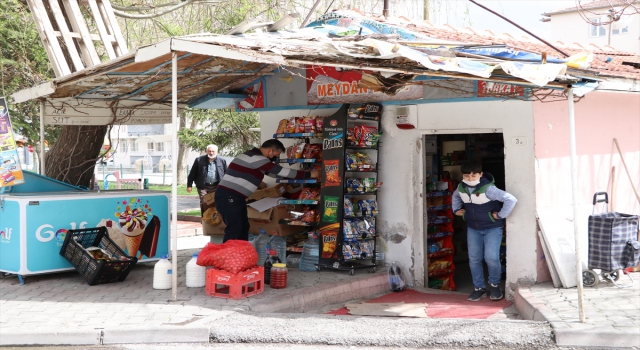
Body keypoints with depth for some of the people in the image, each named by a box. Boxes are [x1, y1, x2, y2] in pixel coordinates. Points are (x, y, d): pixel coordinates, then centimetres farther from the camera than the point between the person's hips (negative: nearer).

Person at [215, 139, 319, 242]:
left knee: (243, 227, 12)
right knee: (234, 229, -10)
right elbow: (281, 171, -18)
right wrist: (309, 174, -11)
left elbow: (274, 173, 26)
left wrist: (301, 174, 19)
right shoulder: (256, 158, -16)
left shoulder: (255, 157, 17)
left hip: (235, 197, 11)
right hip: (228, 196, -11)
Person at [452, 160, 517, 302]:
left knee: (491, 258, -12)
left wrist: (500, 215, -23)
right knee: (474, 259, 6)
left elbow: (511, 199, -31)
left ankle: (494, 285, 14)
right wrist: (456, 209, 11)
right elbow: (455, 196, 22)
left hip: (492, 228, -5)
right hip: (473, 228, 6)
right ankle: (479, 288, 20)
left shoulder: (488, 189, -26)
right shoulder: (461, 188, -5)